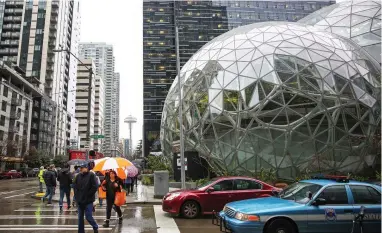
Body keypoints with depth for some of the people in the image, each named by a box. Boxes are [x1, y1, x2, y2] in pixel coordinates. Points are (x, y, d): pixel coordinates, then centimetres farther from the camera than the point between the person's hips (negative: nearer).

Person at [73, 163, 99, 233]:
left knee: (88, 217, -1)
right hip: (80, 200, 5)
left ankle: (95, 227, 25)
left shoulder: (91, 175, -10)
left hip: (88, 201, -5)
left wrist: (88, 195, -10)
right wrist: (77, 196, 6)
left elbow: (95, 187, -13)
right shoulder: (78, 176, 4)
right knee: (80, 217, 12)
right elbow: (74, 186, 13)